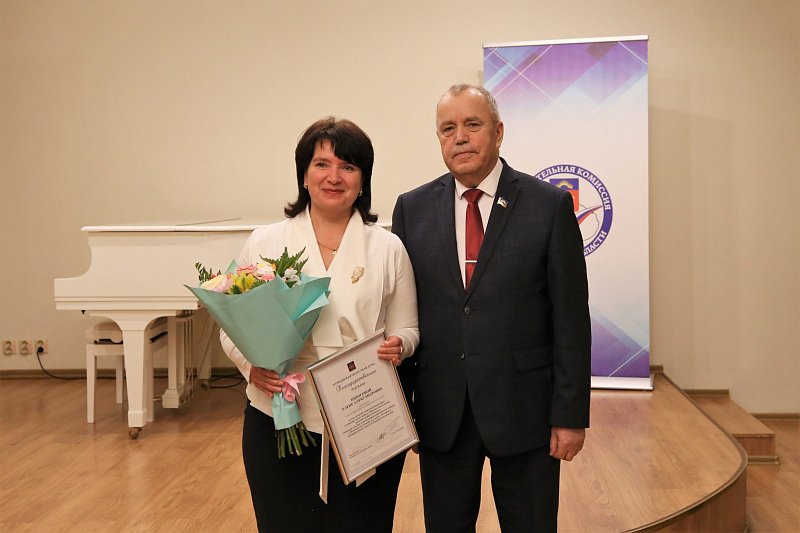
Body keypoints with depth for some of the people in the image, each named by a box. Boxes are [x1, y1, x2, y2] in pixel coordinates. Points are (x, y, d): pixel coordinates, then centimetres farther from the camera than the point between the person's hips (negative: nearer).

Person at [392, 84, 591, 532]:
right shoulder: (412, 209, 4)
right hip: (440, 411, 2)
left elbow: (572, 317, -5)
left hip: (524, 408, -2)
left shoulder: (551, 205, -4)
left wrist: (571, 413, -7)